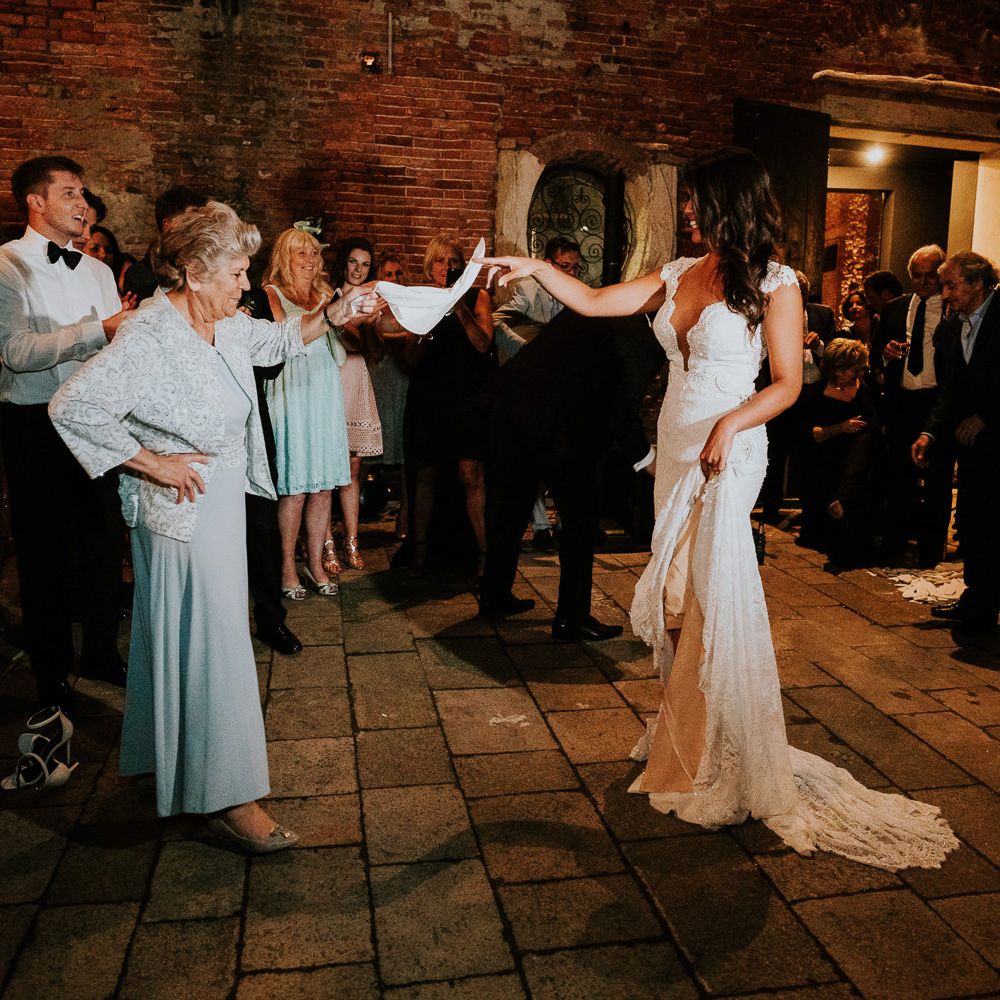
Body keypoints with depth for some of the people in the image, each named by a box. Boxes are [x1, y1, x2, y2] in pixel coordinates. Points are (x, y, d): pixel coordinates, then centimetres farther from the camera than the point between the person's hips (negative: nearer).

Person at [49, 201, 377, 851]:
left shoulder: (223, 323, 3)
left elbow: (279, 340, 20)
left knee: (207, 632, 19)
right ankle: (228, 797, 5)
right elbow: (73, 407, -25)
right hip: (183, 508, -9)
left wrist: (336, 313, 5)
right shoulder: (150, 338, -22)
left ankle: (171, 752, 39)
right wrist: (152, 461, -22)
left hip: (224, 501, 9)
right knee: (208, 643, -5)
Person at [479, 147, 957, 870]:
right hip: (674, 446, 7)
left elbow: (788, 383, -9)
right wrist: (534, 268, 4)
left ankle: (722, 760, 11)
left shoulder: (774, 284, -6)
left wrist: (730, 424, -24)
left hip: (727, 452, -6)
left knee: (713, 596, -4)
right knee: (678, 593, 11)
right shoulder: (680, 275, 11)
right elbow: (595, 302, 12)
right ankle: (685, 737, 25)